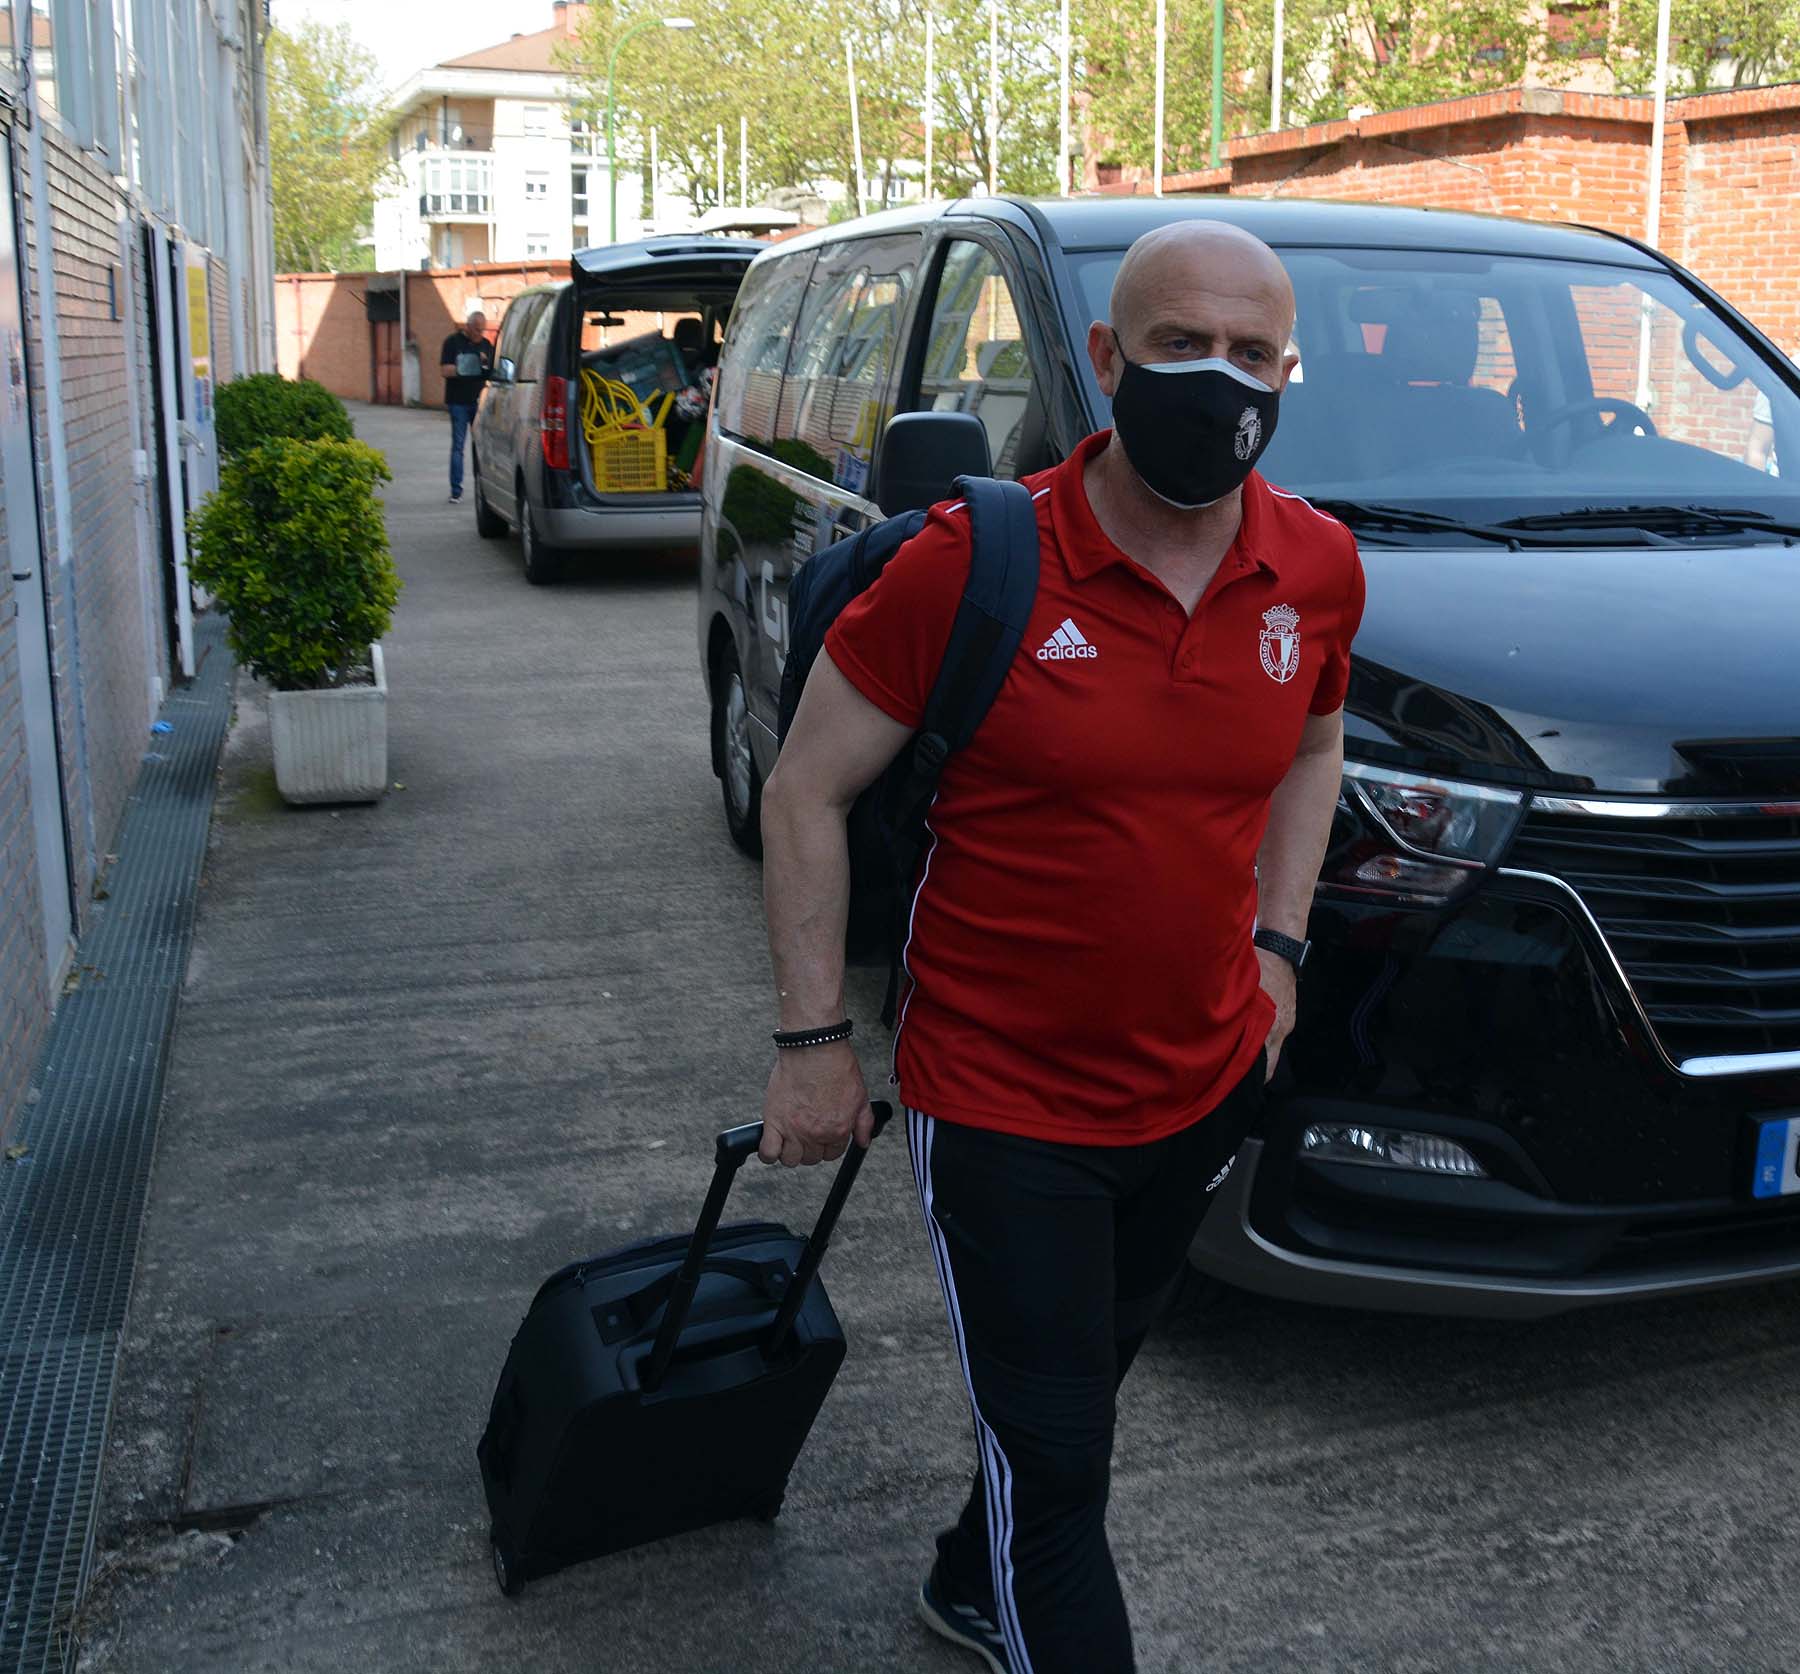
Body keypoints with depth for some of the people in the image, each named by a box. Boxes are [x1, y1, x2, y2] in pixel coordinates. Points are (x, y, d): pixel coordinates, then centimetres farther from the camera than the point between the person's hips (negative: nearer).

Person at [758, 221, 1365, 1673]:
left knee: (1086, 1385, 26)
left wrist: (1276, 941, 6)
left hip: (1208, 1085, 6)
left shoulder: (1318, 569, -5)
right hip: (1001, 1103, -5)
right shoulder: (974, 564, -19)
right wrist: (813, 1040, -13)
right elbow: (808, 793, -11)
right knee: (1052, 1453, 4)